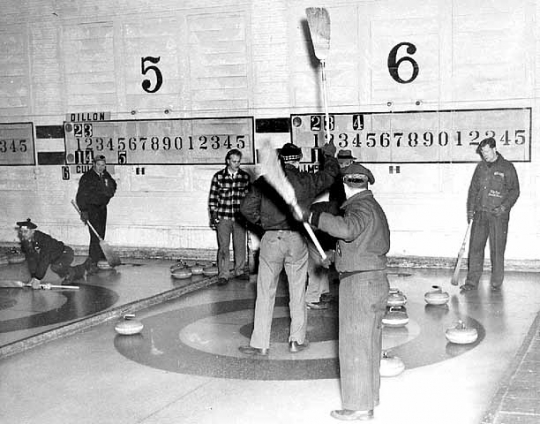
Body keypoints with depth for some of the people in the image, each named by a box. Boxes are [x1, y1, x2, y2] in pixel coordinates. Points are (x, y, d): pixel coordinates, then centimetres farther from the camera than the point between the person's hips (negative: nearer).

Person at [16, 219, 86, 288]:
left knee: (55, 267, -32)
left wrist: (37, 278, -41)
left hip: (66, 253, -8)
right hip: (55, 257, 8)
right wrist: (33, 277, -18)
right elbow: (31, 261, -9)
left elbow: (44, 260, -39)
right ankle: (82, 269, 46)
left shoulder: (43, 239, -35)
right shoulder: (25, 242, -11)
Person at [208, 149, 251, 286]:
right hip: (223, 218, -2)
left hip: (239, 217, 2)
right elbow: (213, 197, 4)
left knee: (240, 245, 9)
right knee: (223, 247, -2)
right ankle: (223, 275, 4)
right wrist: (213, 215, 0)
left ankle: (240, 271, 24)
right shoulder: (218, 176, 0)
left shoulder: (245, 177, 4)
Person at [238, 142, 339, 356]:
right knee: (298, 294, 12)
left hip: (271, 239, 0)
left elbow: (247, 208, -6)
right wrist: (330, 155, 35)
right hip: (297, 240, 1)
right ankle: (297, 340, 19)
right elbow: (330, 173, 16)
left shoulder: (263, 182, -2)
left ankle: (259, 344, 7)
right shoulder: (306, 181, 0)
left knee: (265, 294, 5)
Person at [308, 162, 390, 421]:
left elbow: (347, 228, -37)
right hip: (376, 280, 10)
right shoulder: (373, 206, 16)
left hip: (359, 283, -10)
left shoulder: (360, 206, -15)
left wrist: (316, 217, -28)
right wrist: (337, 253, 27)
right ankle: (369, 395, 31)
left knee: (355, 344, -3)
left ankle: (359, 406, 4)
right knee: (369, 342, 18)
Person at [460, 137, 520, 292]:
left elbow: (514, 191, -1)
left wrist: (504, 206, -14)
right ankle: (472, 282, 6)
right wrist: (470, 209, 8)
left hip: (499, 215, -4)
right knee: (475, 247, 1)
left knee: (497, 250, 0)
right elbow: (473, 189, 16)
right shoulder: (480, 167, 12)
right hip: (480, 214, 4)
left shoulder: (507, 168, -1)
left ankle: (496, 282, 11)